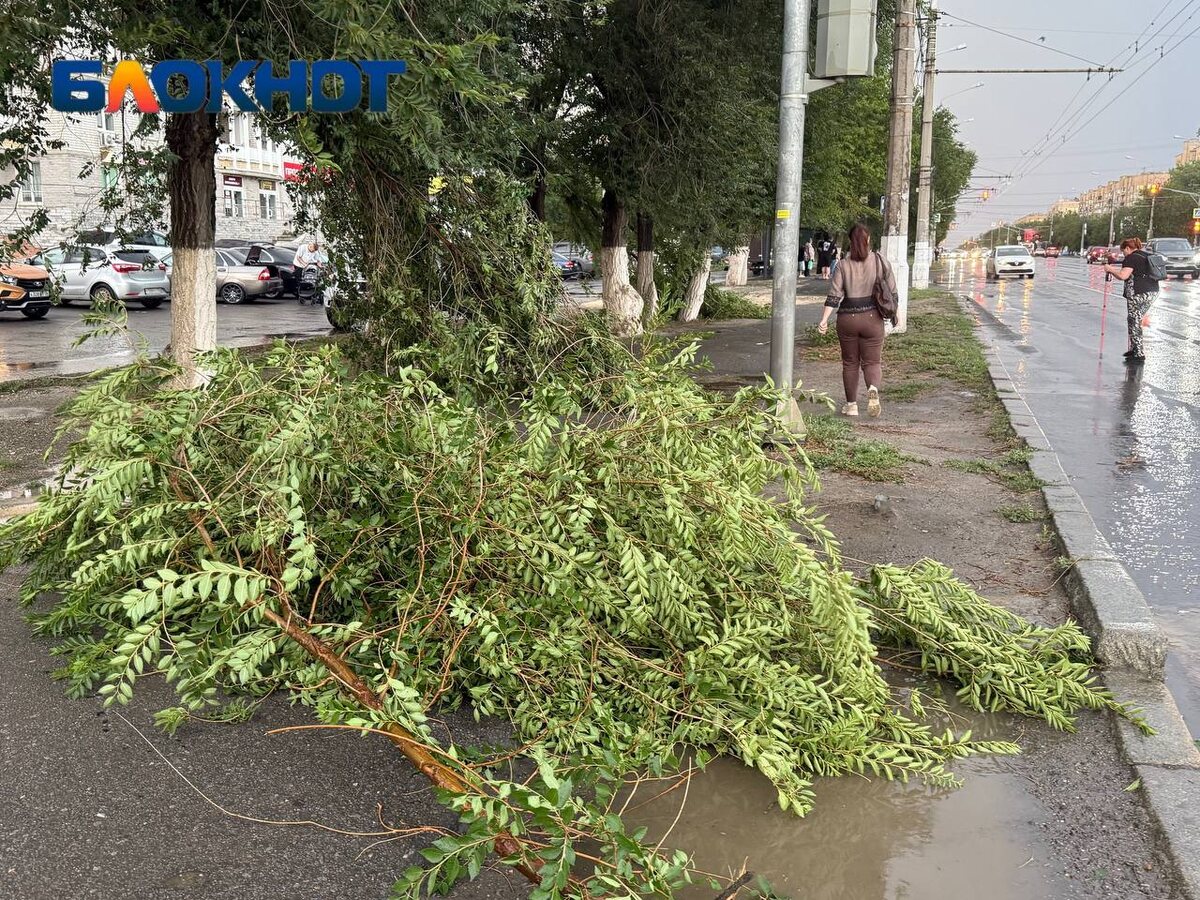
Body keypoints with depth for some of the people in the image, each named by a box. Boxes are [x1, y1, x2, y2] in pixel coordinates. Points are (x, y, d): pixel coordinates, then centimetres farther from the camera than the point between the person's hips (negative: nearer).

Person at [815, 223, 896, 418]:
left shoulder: (844, 265, -4)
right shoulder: (880, 261, -1)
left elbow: (834, 296, -9)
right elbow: (892, 291, 1)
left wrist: (824, 320, -8)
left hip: (847, 319, 0)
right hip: (872, 318, 0)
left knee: (850, 363, 12)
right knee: (872, 361, 7)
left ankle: (851, 405, 15)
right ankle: (873, 389, -24)